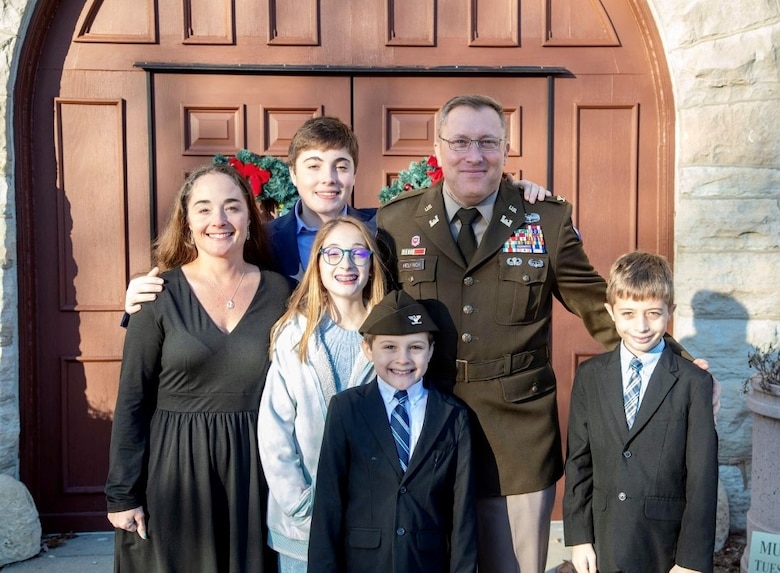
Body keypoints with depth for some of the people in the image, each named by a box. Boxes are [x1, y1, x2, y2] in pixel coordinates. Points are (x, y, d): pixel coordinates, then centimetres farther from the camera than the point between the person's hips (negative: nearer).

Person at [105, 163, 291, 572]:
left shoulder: (278, 291, 0)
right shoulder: (160, 294, -6)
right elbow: (132, 401, -4)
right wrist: (122, 494, -5)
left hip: (254, 470, 2)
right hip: (173, 470, -1)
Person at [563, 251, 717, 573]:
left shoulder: (694, 383, -7)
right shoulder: (589, 376, 2)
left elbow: (702, 477, -8)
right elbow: (578, 462, 3)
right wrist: (578, 536, 0)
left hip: (667, 546, -2)